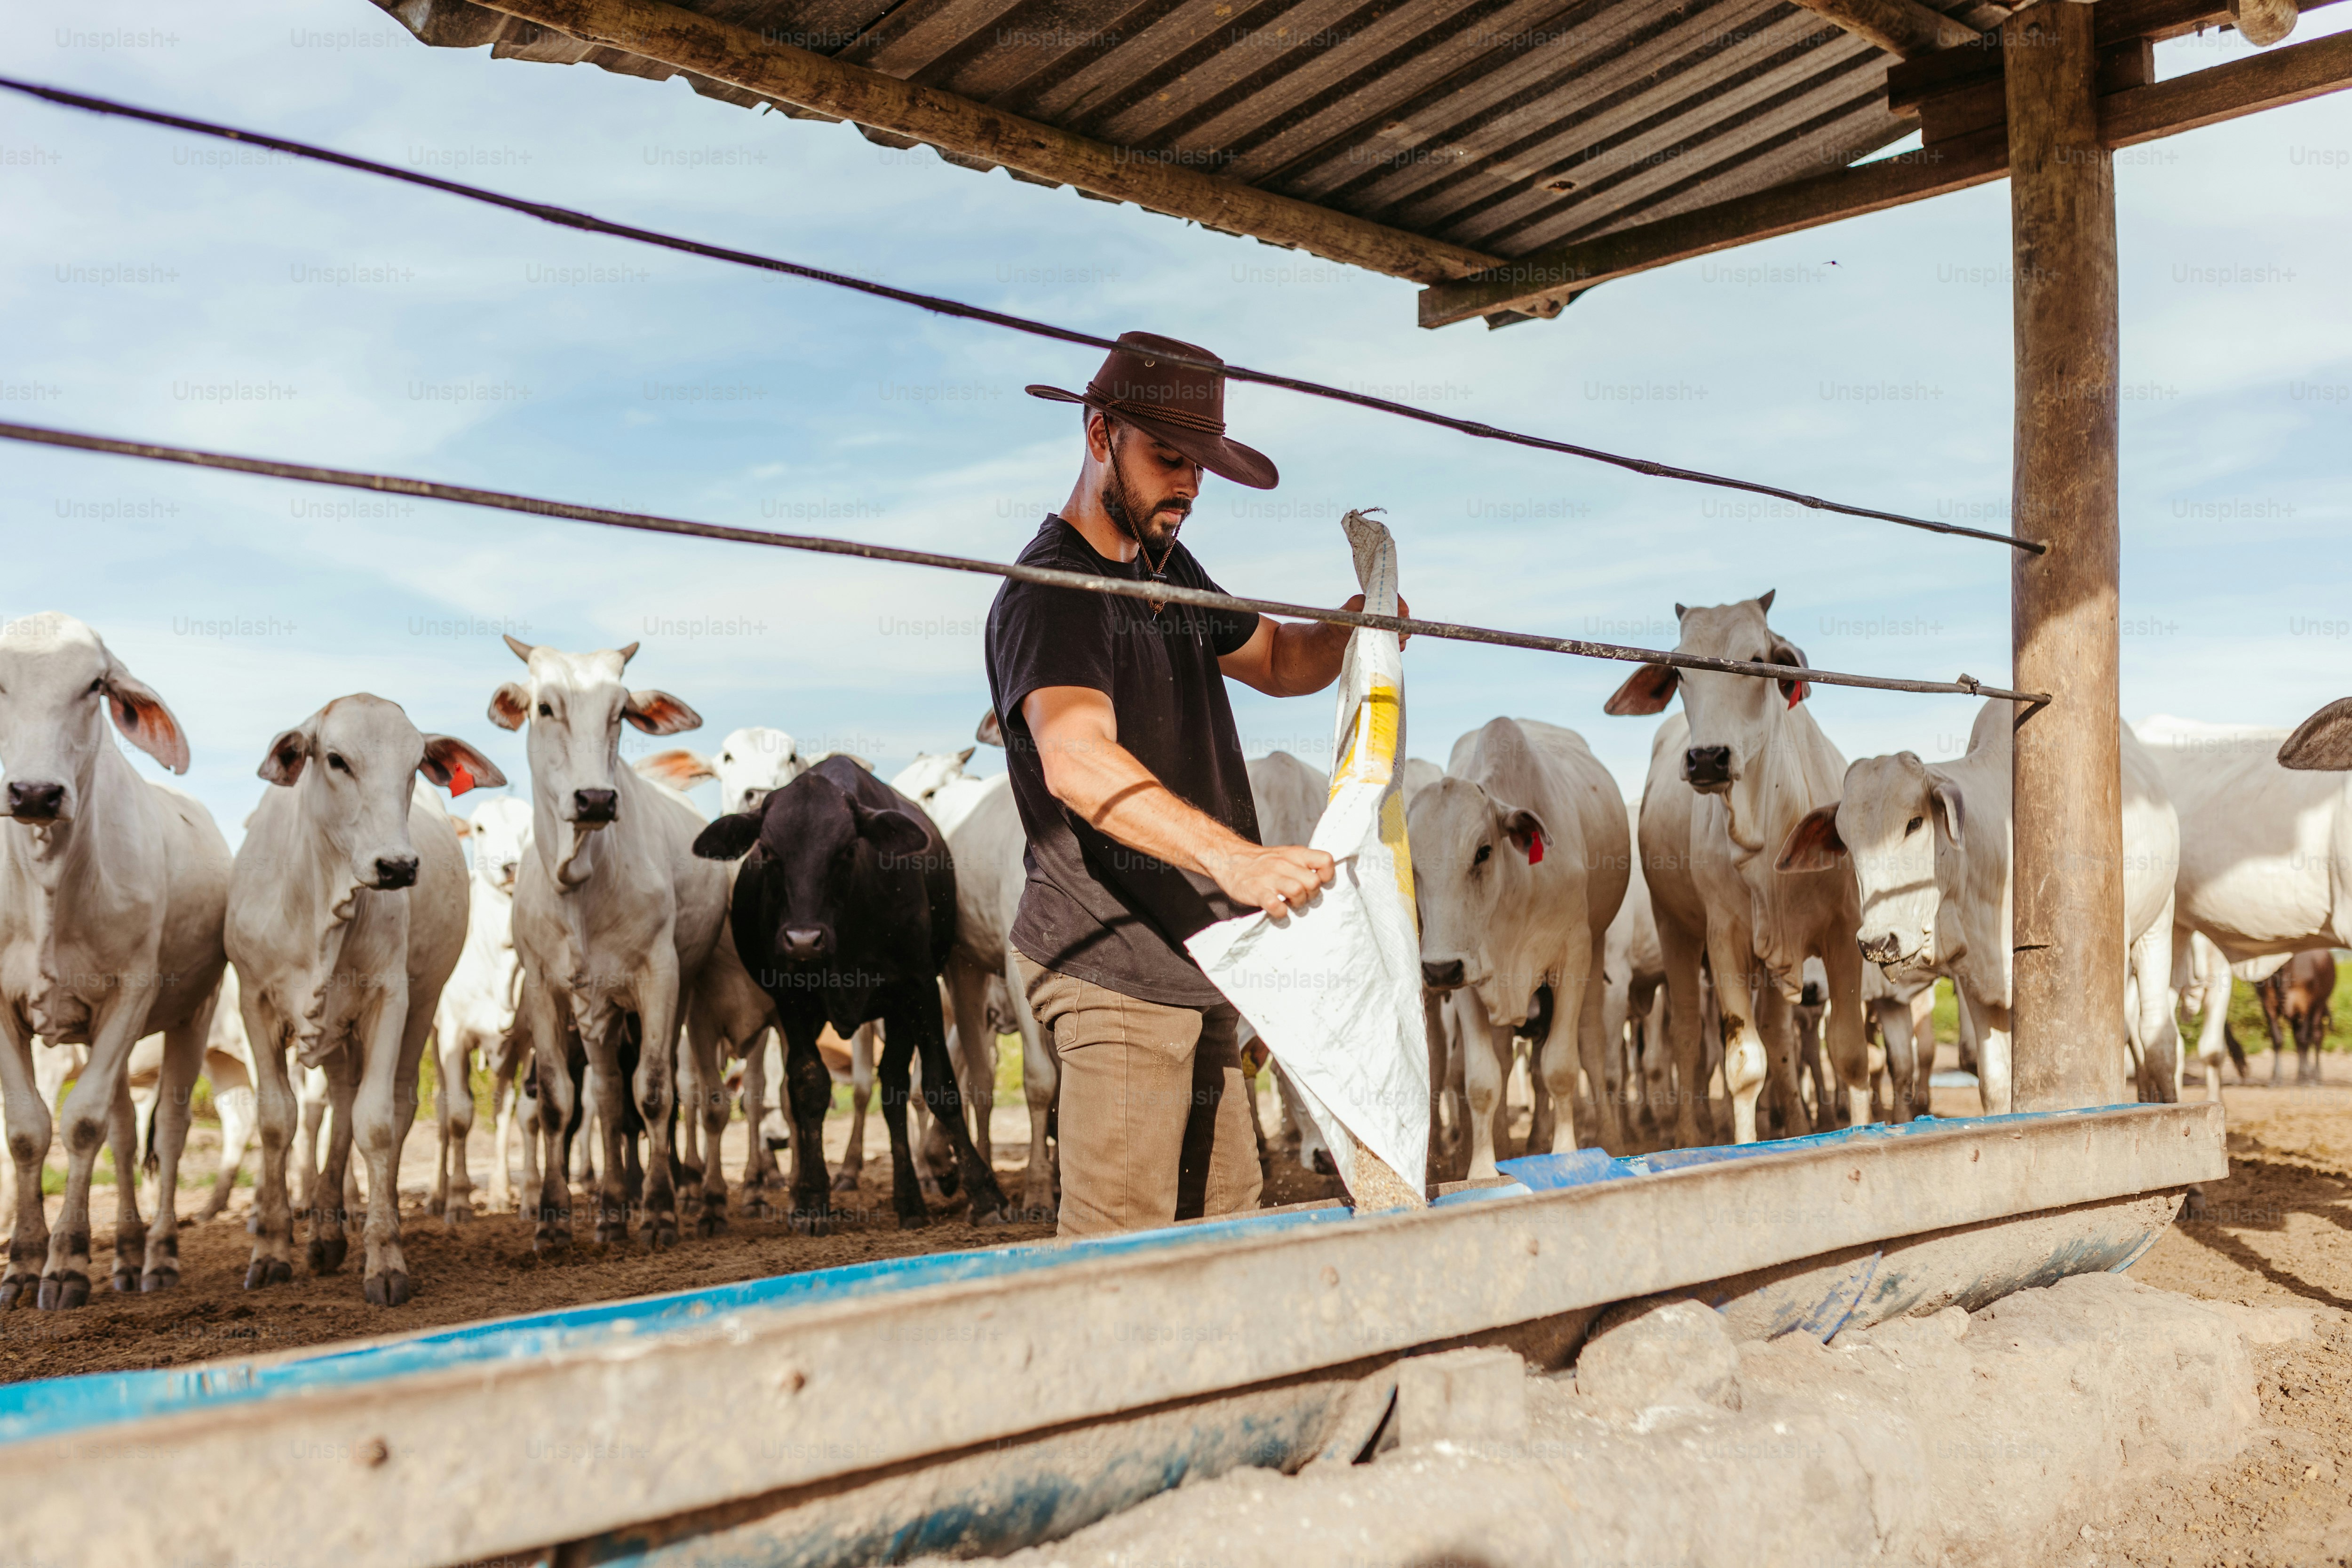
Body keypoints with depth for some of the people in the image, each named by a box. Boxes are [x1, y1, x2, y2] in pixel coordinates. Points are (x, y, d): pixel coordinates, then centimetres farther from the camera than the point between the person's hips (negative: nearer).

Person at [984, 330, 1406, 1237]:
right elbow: (1077, 760, -35)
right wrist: (1234, 858, -49)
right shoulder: (1047, 595, -17)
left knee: (1226, 1221, 14)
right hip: (1112, 971, -9)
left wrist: (1348, 632, 4)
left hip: (1191, 965, 9)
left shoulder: (1168, 569, 14)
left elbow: (1275, 661, 28)